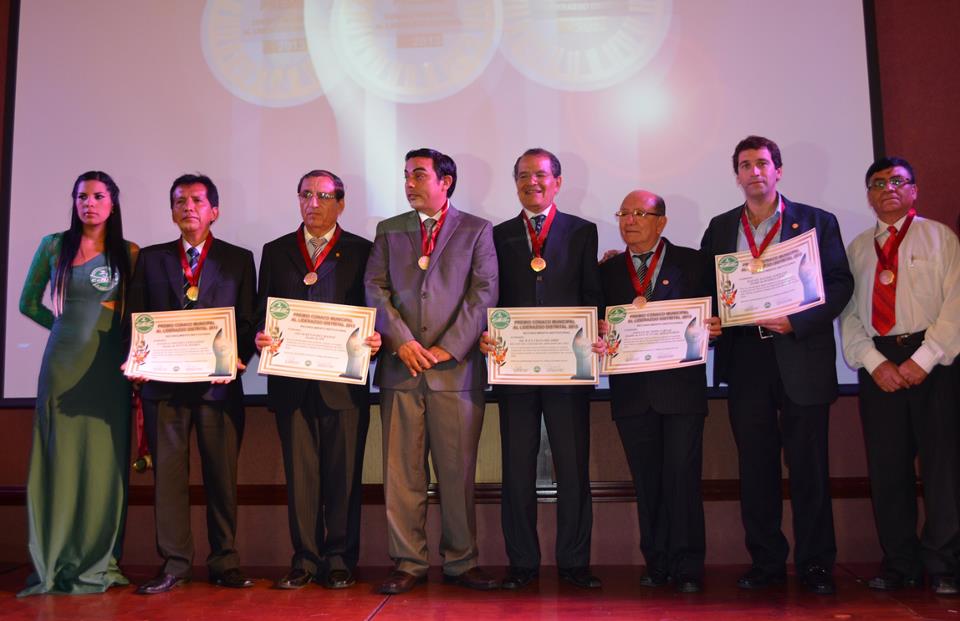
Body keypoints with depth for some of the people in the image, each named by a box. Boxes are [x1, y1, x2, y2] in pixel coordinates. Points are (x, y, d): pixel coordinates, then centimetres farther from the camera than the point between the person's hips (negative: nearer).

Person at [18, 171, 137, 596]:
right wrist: (66, 324, 7)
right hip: (63, 363, 1)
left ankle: (98, 562, 9)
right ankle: (56, 562, 9)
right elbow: (28, 302, 16)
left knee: (103, 459, 0)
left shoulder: (129, 253, 5)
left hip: (109, 364, -1)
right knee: (60, 457, 2)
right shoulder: (53, 246, 8)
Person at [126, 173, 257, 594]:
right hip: (164, 382, 2)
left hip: (218, 383, -1)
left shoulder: (239, 259, 9)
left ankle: (224, 563, 12)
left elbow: (248, 321, 4)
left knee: (222, 474, 3)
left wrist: (237, 359, -13)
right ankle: (173, 563, 12)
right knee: (167, 473, 3)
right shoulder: (151, 258, 14)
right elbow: (135, 318, 9)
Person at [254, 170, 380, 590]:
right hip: (291, 382, 2)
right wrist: (261, 337, -9)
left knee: (343, 474, 2)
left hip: (344, 380, -2)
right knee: (300, 474, 7)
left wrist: (373, 341, -16)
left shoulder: (361, 251, 7)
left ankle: (340, 560, 13)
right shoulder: (275, 252, 15)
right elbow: (263, 311, 11)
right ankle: (305, 560, 17)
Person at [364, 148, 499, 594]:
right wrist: (401, 340, -9)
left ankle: (460, 563, 15)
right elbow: (375, 288, 6)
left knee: (458, 472, 3)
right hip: (400, 368, 2)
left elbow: (484, 292, -3)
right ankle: (409, 564, 15)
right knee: (402, 472, 4)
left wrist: (448, 347, -11)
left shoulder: (476, 230, 7)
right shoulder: (389, 230, 15)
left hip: (455, 368, -2)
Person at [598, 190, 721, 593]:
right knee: (646, 482, 8)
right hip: (631, 390, 3)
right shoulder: (607, 270, 13)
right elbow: (600, 325, 8)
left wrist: (713, 328, -16)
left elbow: (711, 316, 5)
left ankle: (687, 567, 10)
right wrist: (600, 333, -14)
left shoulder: (691, 262, 7)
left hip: (681, 384, -2)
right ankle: (657, 564, 19)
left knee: (682, 477, -1)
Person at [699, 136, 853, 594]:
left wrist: (796, 322, -15)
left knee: (808, 466, 2)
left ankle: (815, 565, 15)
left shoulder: (816, 222, 4)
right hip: (744, 358, 3)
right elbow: (704, 285, 12)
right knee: (756, 466, 7)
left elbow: (840, 282, -2)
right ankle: (766, 563, 18)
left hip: (802, 357, -2)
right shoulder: (720, 228, 13)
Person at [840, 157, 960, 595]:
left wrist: (923, 358, -12)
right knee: (887, 467, 3)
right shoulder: (858, 248, 15)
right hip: (878, 362, 3)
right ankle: (899, 565, 13)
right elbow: (847, 312, 7)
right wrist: (874, 362, -7)